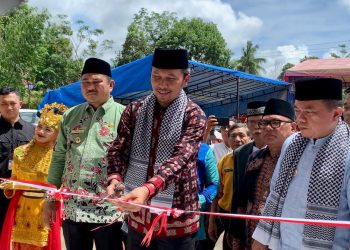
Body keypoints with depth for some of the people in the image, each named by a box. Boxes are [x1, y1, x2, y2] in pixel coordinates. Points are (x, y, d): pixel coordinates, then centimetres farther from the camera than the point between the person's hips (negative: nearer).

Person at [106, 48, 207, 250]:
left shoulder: (194, 115, -8)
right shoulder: (135, 110, 4)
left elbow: (180, 157, -22)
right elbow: (118, 148, 0)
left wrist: (148, 188, -38)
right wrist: (115, 178, -22)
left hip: (176, 217, -3)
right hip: (138, 214, 4)